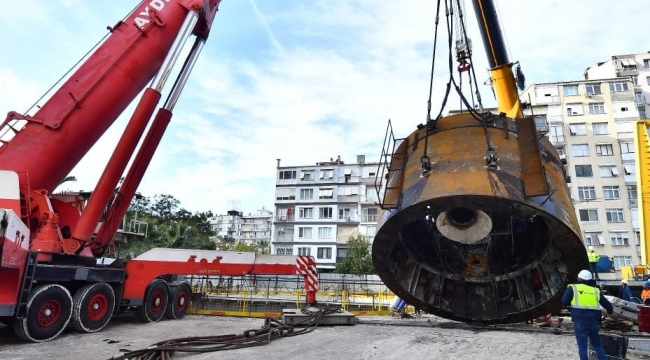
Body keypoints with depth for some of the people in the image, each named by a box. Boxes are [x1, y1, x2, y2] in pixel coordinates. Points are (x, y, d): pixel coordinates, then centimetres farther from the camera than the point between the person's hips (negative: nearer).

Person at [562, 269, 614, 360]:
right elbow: (608, 305, 20)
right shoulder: (596, 290, 13)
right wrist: (610, 311, 43)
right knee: (597, 345, 21)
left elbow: (564, 302, -7)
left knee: (582, 346, 5)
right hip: (594, 321, 4)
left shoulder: (573, 288, 1)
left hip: (580, 321, -4)